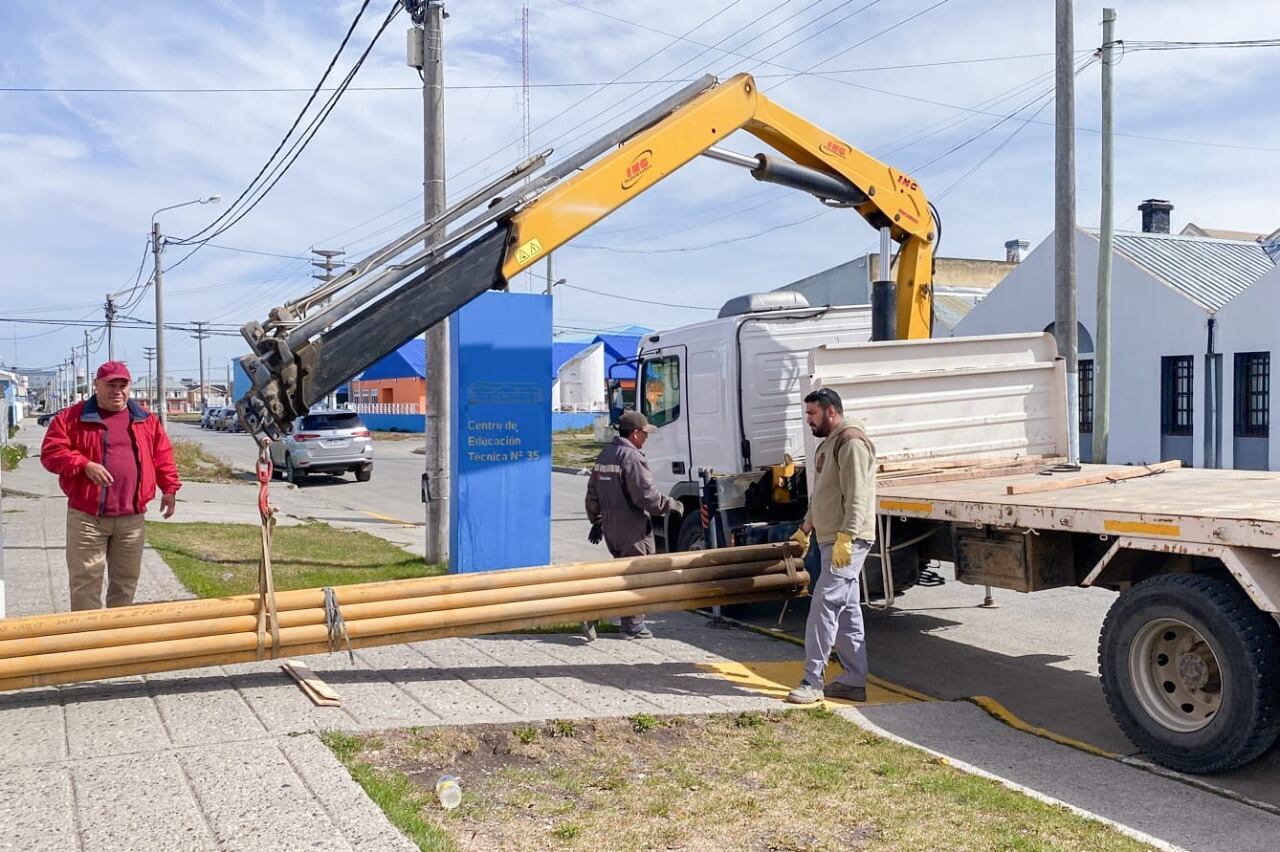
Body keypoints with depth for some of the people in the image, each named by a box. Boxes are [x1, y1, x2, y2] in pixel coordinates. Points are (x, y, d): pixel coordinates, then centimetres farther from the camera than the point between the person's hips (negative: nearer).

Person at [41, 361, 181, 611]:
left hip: (131, 517, 3)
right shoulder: (72, 417, -1)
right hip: (87, 517, -3)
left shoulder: (146, 420, 10)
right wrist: (85, 465, -20)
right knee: (85, 581, -1)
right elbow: (51, 452, -6)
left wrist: (169, 488, 5)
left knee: (126, 580, 12)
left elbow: (163, 456, 14)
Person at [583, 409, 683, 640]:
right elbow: (645, 495, -21)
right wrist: (671, 505, -7)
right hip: (633, 529, -8)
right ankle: (633, 626, 9)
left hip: (610, 528, 9)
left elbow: (593, 493, 18)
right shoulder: (632, 457, -16)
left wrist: (597, 521, 25)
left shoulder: (604, 455, 13)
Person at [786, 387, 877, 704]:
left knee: (824, 607, -12)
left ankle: (812, 682, -9)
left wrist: (845, 537, -27)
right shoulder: (828, 443, 19)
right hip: (831, 540, 10)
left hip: (847, 542, -10)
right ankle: (854, 681, 16)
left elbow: (857, 497, -22)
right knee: (847, 610, 11)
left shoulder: (851, 442, -13)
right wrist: (805, 529, 31)